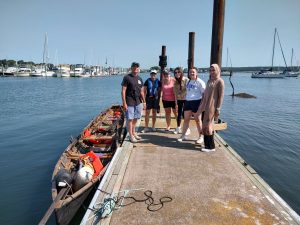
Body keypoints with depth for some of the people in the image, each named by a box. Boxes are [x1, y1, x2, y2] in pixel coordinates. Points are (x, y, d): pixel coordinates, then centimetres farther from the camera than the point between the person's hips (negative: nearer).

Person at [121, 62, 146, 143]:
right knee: (130, 119, -2)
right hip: (129, 102, -6)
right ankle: (131, 135, 7)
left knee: (135, 118, 13)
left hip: (138, 102, 6)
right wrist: (124, 103, -16)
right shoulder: (127, 78, -7)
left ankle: (134, 133, 28)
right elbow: (123, 91, -10)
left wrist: (144, 101, 13)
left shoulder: (140, 79, 12)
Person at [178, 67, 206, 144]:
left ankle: (201, 137, 15)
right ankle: (183, 135, 14)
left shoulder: (199, 82, -8)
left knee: (197, 120, 2)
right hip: (187, 102, 6)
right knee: (186, 119, 6)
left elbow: (204, 93, -9)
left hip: (196, 102, -6)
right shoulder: (188, 81, 13)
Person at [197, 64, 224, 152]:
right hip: (205, 106, 7)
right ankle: (207, 144, 20)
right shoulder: (209, 81, 15)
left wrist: (218, 109, -14)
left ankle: (211, 146, 6)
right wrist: (201, 106, 15)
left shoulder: (220, 81, -6)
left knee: (208, 126, -4)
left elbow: (221, 96, -10)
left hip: (212, 107, -7)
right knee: (204, 126, 9)